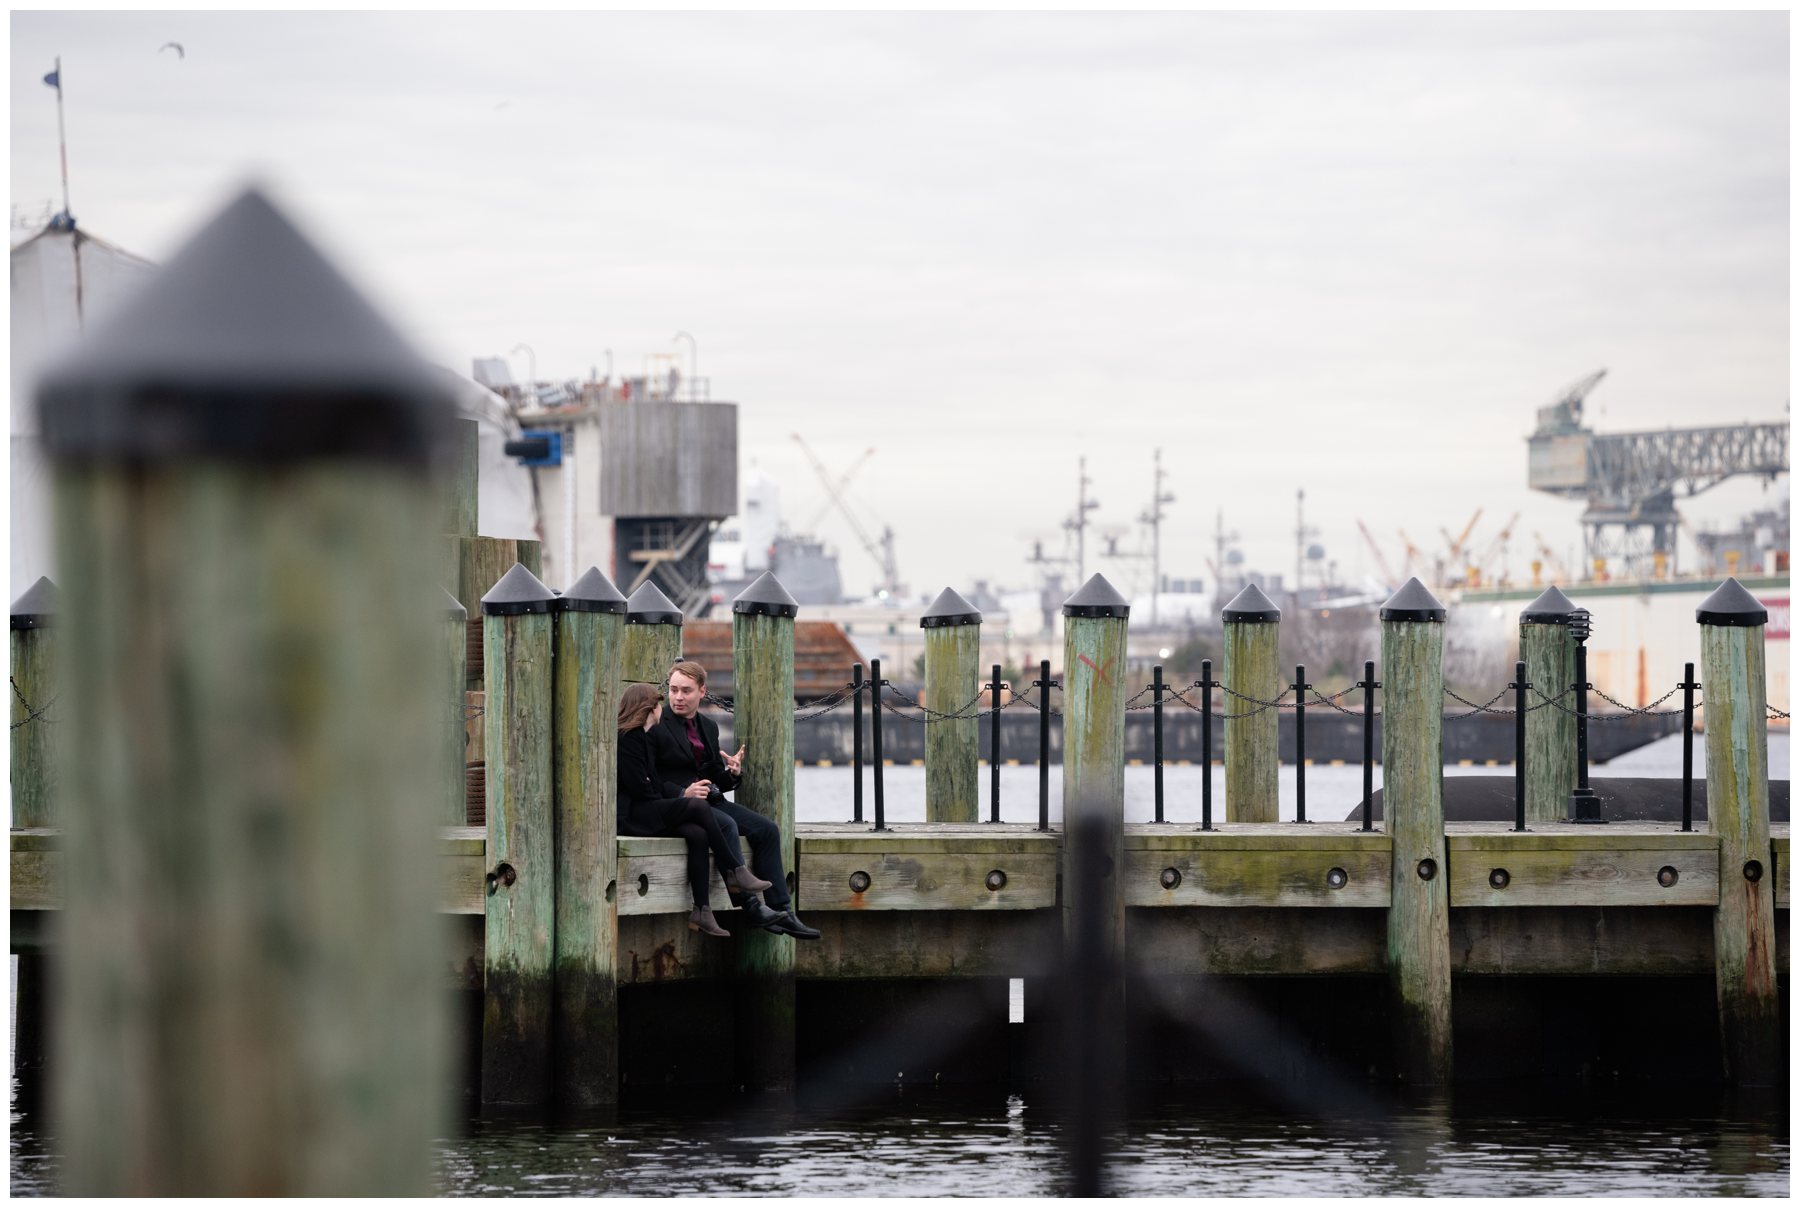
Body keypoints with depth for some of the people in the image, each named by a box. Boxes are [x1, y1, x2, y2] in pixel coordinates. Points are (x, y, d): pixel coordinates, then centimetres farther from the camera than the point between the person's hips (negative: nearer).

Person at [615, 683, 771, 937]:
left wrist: (681, 795, 6)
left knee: (697, 834, -14)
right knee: (699, 807, -21)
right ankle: (734, 871, -12)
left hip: (645, 810, 9)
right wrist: (682, 798, -7)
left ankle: (702, 911, -19)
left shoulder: (641, 736, 21)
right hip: (629, 815, -9)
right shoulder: (628, 738, -10)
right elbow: (638, 787, -16)